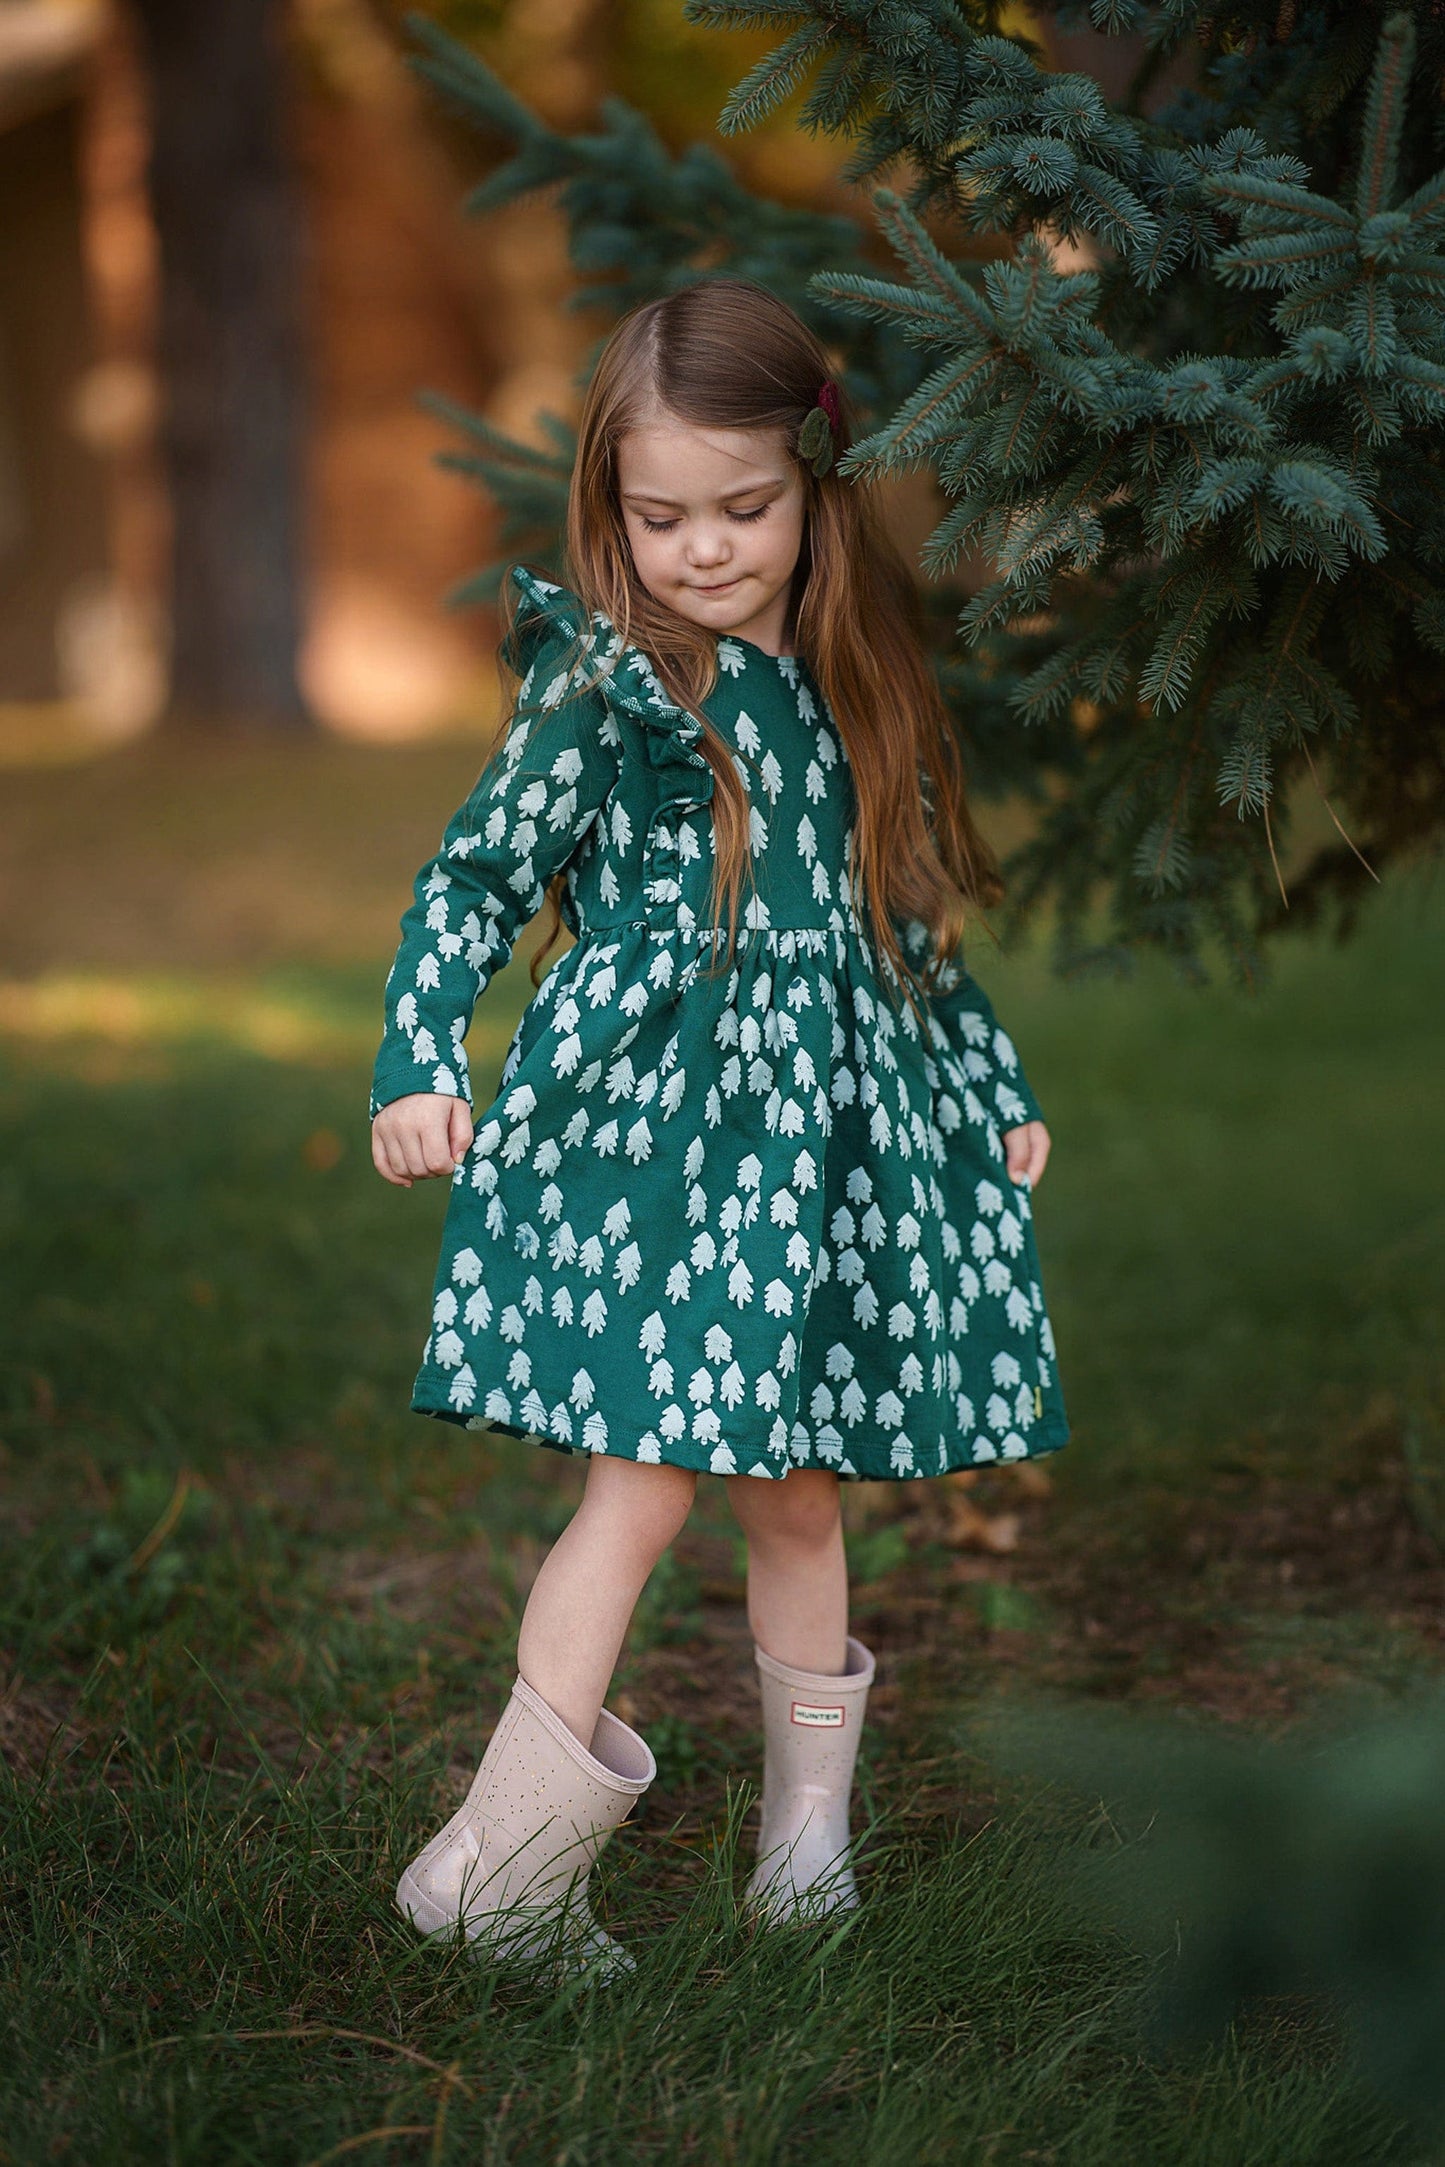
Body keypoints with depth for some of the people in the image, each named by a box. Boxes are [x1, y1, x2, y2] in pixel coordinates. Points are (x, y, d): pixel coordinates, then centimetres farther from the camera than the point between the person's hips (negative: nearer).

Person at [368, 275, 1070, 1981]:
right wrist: (418, 1064, -16)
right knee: (648, 1480, -11)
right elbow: (473, 877, -4)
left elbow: (905, 918, 20)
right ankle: (498, 1867, -5)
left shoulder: (853, 689, 11)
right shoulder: (602, 684, -5)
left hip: (826, 1134, 5)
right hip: (646, 1132, -5)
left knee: (799, 1496, 10)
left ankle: (807, 1834, 24)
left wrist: (1000, 1087, 22)